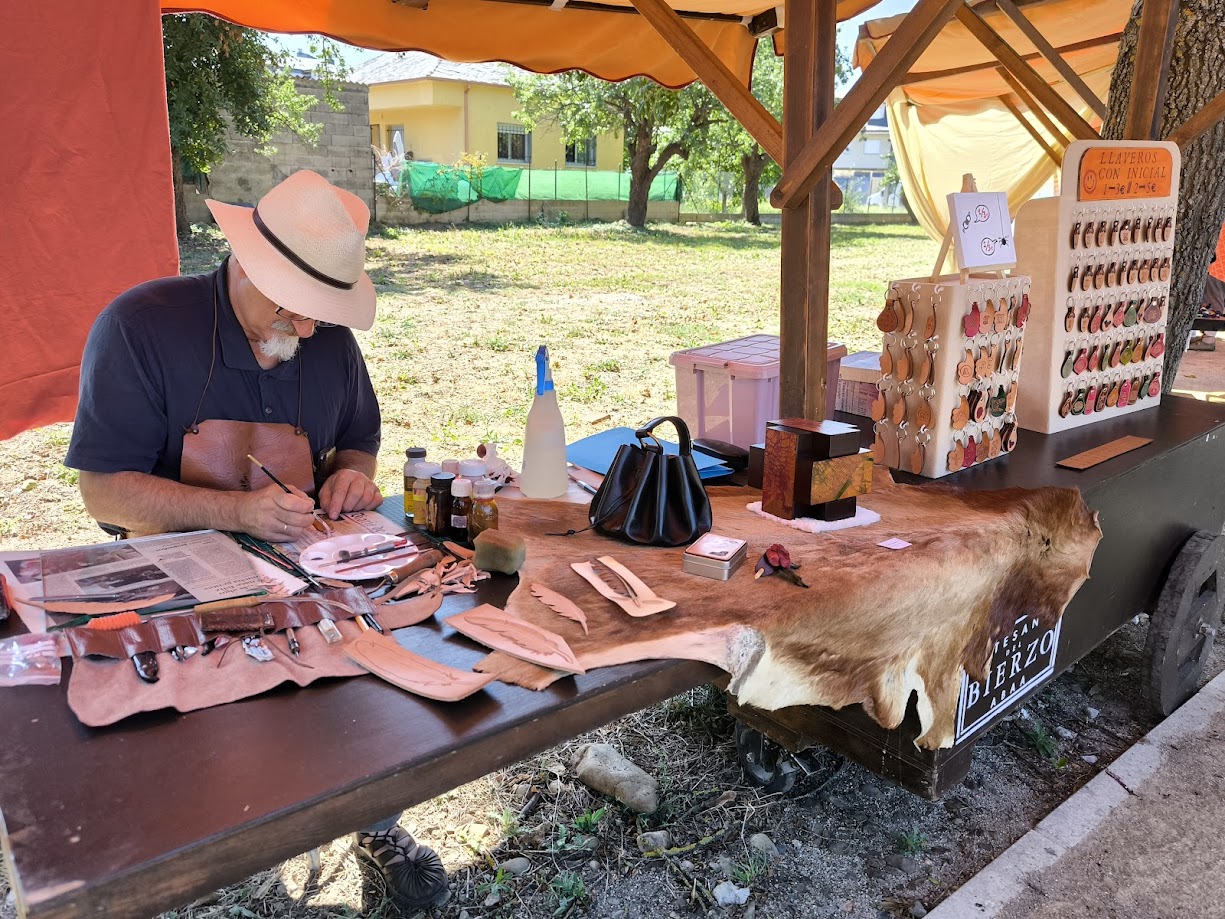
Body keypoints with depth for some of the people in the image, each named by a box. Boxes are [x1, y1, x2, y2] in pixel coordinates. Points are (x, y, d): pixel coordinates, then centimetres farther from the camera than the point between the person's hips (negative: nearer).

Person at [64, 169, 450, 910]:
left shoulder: (331, 339, 1)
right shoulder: (142, 326, -13)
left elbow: (359, 440, 16)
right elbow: (104, 490, -15)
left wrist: (352, 474, -9)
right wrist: (237, 511, -29)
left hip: (307, 558, 4)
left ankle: (378, 821, 7)